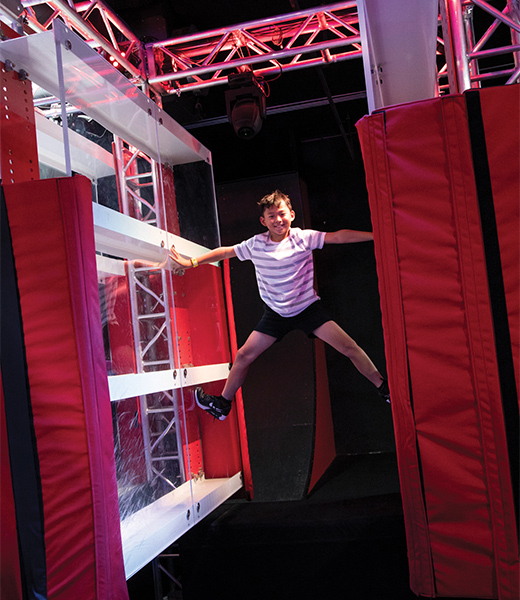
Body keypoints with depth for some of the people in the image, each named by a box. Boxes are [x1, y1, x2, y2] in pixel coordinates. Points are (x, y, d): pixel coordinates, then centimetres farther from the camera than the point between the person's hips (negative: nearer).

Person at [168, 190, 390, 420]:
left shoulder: (303, 237, -13)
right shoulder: (256, 244, -6)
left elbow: (339, 236, -18)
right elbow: (224, 252, 5)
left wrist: (376, 235, -23)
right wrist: (190, 262, 4)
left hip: (308, 307, -2)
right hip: (276, 313, 2)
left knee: (349, 347, -10)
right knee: (244, 355, 1)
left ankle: (384, 388, 8)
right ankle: (223, 403, 21)